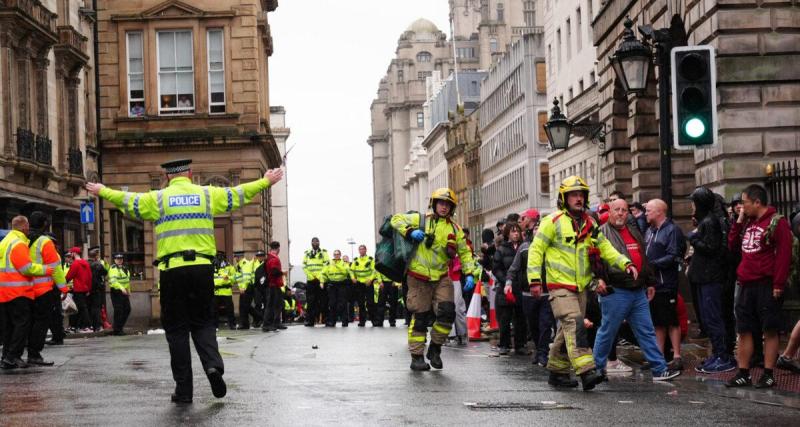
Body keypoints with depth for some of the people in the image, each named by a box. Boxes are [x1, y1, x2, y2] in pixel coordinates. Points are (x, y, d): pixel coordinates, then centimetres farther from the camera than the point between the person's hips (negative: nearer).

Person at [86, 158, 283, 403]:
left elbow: (126, 201, 18)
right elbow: (239, 194, 18)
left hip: (172, 270, -1)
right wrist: (266, 182, 33)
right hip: (202, 267, 1)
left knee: (176, 328, 6)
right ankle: (213, 365, -13)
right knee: (202, 323, 14)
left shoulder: (157, 199, 6)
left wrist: (102, 191, 36)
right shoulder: (207, 194, 9)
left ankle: (184, 389, 5)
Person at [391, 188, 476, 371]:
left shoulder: (455, 229, 9)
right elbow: (396, 219, 0)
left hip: (442, 278, 3)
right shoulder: (420, 220, 0)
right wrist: (410, 232, -16)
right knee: (420, 318, -1)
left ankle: (435, 349, 9)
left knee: (447, 312, -11)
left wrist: (469, 274, -1)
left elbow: (465, 253, 12)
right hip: (419, 278, -3)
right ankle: (417, 357, 8)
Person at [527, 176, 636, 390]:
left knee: (567, 331, 11)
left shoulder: (590, 224, 13)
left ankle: (557, 371, 23)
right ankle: (586, 371, -32)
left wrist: (625, 264, -1)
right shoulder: (553, 222, -6)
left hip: (580, 287, 7)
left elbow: (605, 248, 15)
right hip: (560, 286, -7)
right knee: (574, 324, -21)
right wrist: (534, 280, -12)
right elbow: (536, 250, -5)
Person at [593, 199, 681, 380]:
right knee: (607, 332, 2)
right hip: (615, 292, -7)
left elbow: (644, 259, 26)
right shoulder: (603, 233, -5)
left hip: (639, 292, 7)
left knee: (646, 331, 7)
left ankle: (659, 369, 8)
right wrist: (599, 278, -31)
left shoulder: (634, 231, 18)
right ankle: (596, 368, 14)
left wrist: (650, 282, 26)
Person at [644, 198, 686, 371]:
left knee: (672, 321, -3)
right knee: (657, 322, 12)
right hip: (651, 284, 8)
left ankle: (677, 357, 1)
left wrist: (652, 264, -19)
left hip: (666, 284, -8)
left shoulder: (672, 230, -9)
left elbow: (673, 257, -17)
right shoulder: (650, 231, 17)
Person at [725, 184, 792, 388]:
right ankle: (743, 373, 14)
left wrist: (778, 284, -18)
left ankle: (768, 375, 3)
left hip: (766, 286, -8)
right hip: (746, 285, 8)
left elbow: (784, 255, -14)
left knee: (769, 330, 0)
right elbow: (733, 246, 17)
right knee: (744, 330, 8)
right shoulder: (747, 223, 15)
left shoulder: (777, 222, -9)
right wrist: (738, 222, 7)